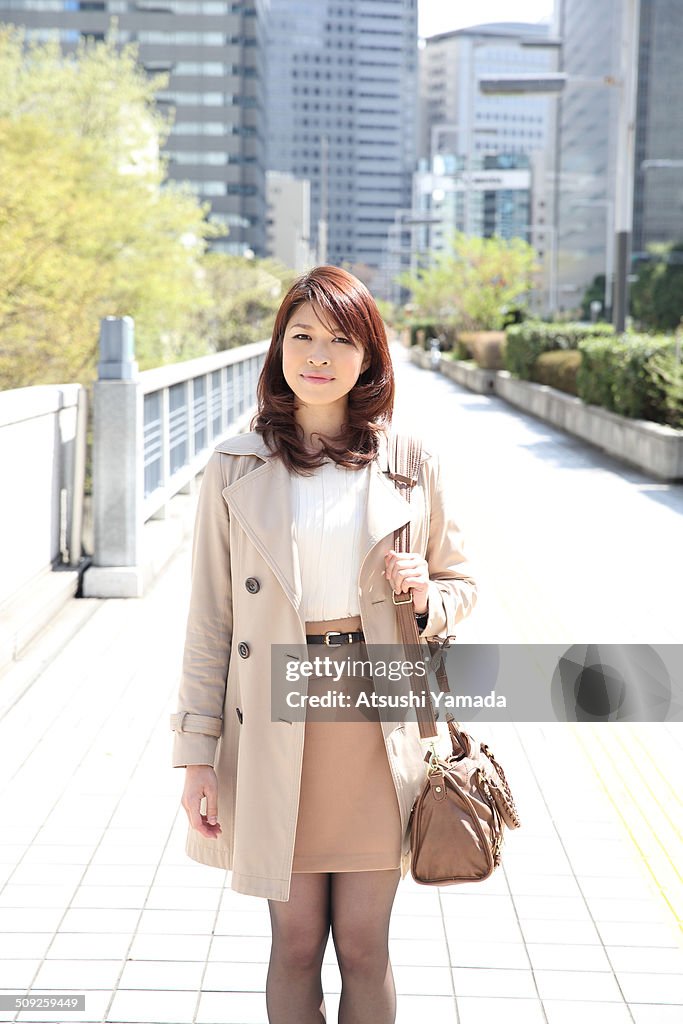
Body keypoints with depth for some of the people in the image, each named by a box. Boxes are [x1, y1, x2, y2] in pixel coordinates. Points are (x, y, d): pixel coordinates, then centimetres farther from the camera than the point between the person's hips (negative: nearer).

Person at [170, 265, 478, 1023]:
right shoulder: (235, 469, 0)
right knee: (296, 943, 10)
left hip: (378, 726, 1)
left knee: (364, 946, 9)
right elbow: (210, 620, 2)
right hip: (275, 726, 0)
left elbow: (460, 583, 12)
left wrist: (426, 598, -11)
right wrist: (197, 754, -1)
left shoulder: (414, 462, 2)